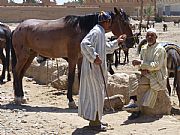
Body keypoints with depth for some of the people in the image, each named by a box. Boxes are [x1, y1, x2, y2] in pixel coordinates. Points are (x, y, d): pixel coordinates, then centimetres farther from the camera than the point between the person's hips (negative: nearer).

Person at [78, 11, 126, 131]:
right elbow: (84, 44, -31)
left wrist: (117, 42, 32)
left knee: (97, 94, 16)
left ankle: (95, 119, 26)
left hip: (97, 69, 11)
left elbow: (106, 48, 33)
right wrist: (94, 57, -29)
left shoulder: (101, 32, 17)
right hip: (93, 68, -11)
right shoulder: (96, 32, -16)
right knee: (96, 94, -4)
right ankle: (94, 122, 4)